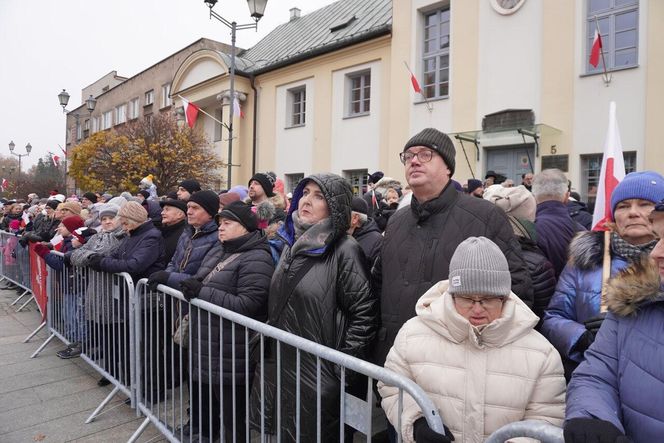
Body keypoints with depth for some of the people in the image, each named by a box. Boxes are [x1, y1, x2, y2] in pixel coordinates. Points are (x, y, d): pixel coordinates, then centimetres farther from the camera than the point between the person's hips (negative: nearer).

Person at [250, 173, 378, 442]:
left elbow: (364, 313, -17)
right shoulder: (293, 243, 7)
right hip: (279, 367, 7)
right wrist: (268, 350, 14)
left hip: (318, 375, -6)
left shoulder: (344, 250, -15)